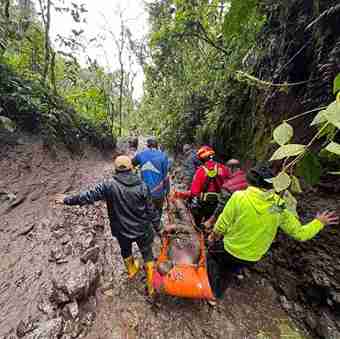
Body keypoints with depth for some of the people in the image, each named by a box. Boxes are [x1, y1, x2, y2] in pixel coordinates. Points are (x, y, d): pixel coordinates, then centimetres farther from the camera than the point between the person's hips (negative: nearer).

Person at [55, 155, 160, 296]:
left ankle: (131, 270, 58)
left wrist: (68, 200, 7)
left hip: (121, 230, 2)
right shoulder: (142, 186, -17)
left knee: (125, 250, 32)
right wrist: (158, 226, 2)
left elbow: (89, 196, -9)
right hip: (141, 229, -1)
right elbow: (151, 210, -11)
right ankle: (151, 285, 35)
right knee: (147, 254, 21)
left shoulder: (109, 186, -18)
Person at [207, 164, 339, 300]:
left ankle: (214, 288, 20)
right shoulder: (280, 205, -13)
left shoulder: (239, 197, -26)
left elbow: (223, 225, -18)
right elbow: (300, 234, -1)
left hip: (230, 251, -5)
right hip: (252, 259, 5)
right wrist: (319, 222, 18)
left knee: (212, 251, 26)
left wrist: (214, 235, 2)